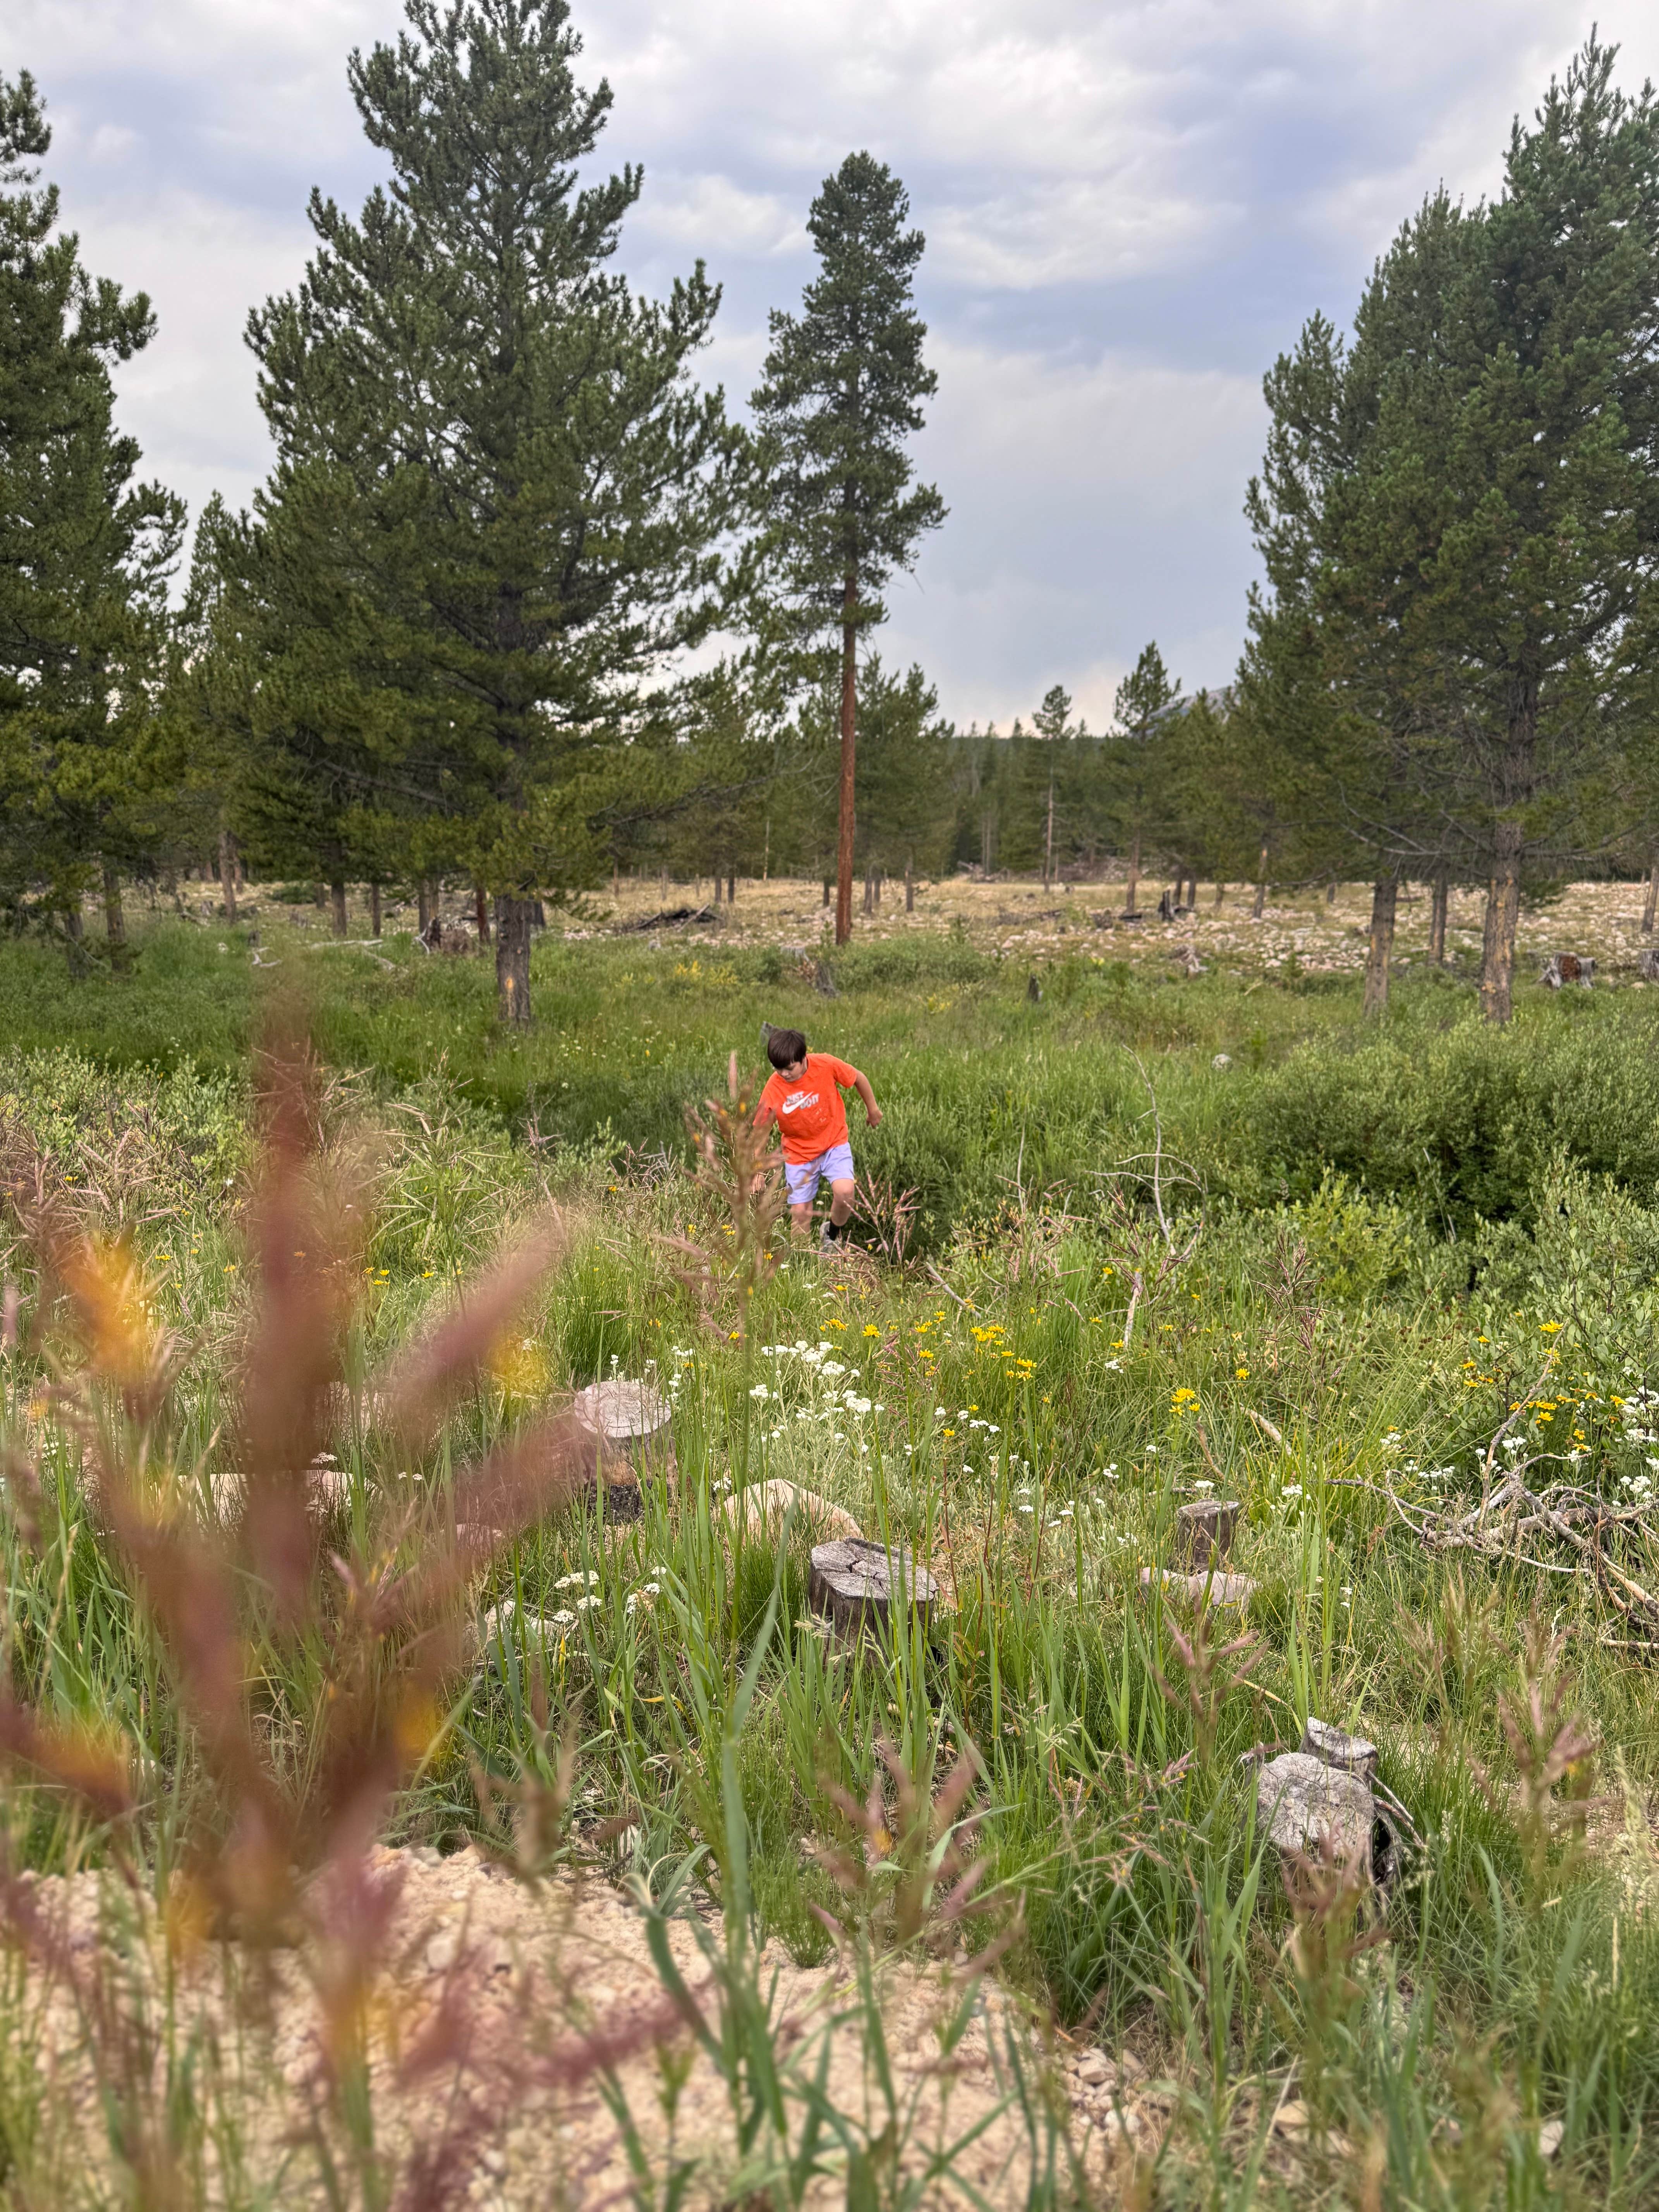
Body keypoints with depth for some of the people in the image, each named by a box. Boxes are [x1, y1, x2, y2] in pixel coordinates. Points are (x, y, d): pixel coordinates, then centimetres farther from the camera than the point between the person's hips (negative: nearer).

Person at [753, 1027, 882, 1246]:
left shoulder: (826, 1065, -20)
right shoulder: (773, 1088, -18)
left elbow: (859, 1079, -1)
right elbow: (761, 1130, -11)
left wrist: (872, 1109, 12)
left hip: (834, 1144, -1)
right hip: (799, 1153, 1)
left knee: (845, 1192, -24)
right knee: (800, 1213, -2)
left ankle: (833, 1233, 7)